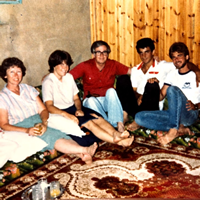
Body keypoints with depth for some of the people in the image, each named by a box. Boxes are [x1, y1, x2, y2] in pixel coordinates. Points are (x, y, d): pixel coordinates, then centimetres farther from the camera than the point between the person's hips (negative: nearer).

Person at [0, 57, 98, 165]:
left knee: (62, 135, -27)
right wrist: (27, 131, -20)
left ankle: (82, 155, -48)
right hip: (21, 128, -5)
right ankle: (84, 150, -47)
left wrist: (44, 123, -14)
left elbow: (43, 109, 10)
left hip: (39, 122, 5)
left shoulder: (28, 89, 15)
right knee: (51, 137, -32)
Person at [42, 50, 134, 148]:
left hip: (73, 108, 7)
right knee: (88, 123, -29)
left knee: (96, 117, -23)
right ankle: (117, 141, -41)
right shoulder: (48, 82, -10)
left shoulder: (69, 77, 11)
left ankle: (116, 134, -44)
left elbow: (76, 98, 13)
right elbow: (49, 106, -19)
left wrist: (79, 109, -9)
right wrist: (66, 115, -33)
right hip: (59, 113, -7)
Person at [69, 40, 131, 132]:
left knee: (111, 90, -31)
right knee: (91, 100, -35)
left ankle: (119, 124, -37)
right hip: (92, 101, -1)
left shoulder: (113, 65, 0)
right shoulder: (85, 66, -4)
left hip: (109, 100, 1)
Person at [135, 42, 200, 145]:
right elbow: (160, 96, 15)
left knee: (172, 89, -32)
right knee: (139, 117, -15)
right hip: (173, 114, 6)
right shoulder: (172, 74, 20)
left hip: (190, 115, -6)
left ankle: (173, 130, -35)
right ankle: (180, 129, -21)